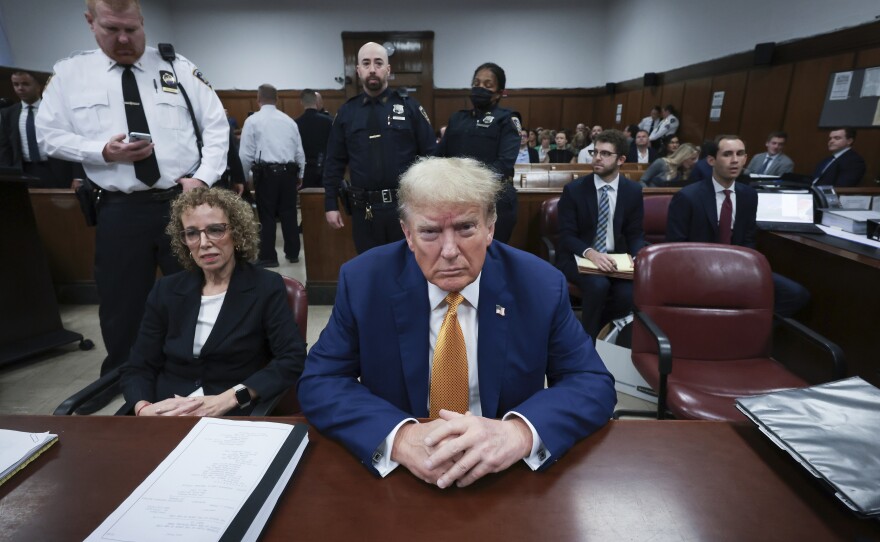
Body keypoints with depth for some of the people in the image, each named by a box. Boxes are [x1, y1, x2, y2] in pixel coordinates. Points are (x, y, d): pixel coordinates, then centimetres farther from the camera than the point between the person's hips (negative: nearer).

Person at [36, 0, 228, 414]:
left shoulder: (179, 68, 4)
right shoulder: (69, 74, 7)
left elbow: (217, 127, 1)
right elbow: (49, 135, 8)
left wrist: (203, 177, -11)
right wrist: (102, 152, -11)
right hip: (120, 208, 1)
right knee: (120, 300, 12)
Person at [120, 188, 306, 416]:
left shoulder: (266, 287, -2)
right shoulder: (167, 290, 9)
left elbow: (293, 359, -11)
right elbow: (136, 368, 8)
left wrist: (226, 400, -19)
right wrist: (144, 408, -13)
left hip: (233, 419, -3)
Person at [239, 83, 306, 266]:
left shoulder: (253, 120, 0)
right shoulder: (289, 120, 11)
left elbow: (246, 154, -3)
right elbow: (299, 151, 12)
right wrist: (300, 174, 23)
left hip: (266, 172, -3)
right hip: (288, 171, 4)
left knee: (267, 215, 3)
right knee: (289, 213, 10)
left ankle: (268, 257, 8)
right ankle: (292, 253, 18)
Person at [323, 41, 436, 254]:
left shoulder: (409, 106, 1)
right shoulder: (346, 112, 7)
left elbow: (431, 155, 0)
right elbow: (334, 162, 9)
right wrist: (330, 204, 5)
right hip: (364, 209, 2)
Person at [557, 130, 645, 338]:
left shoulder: (633, 191, 3)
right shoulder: (573, 189, -6)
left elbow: (636, 234, 7)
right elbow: (566, 236, -10)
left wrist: (638, 257, -15)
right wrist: (590, 253, -29)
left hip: (615, 258, 3)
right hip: (579, 258, -3)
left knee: (629, 294, -26)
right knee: (598, 285, -33)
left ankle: (589, 326, 3)